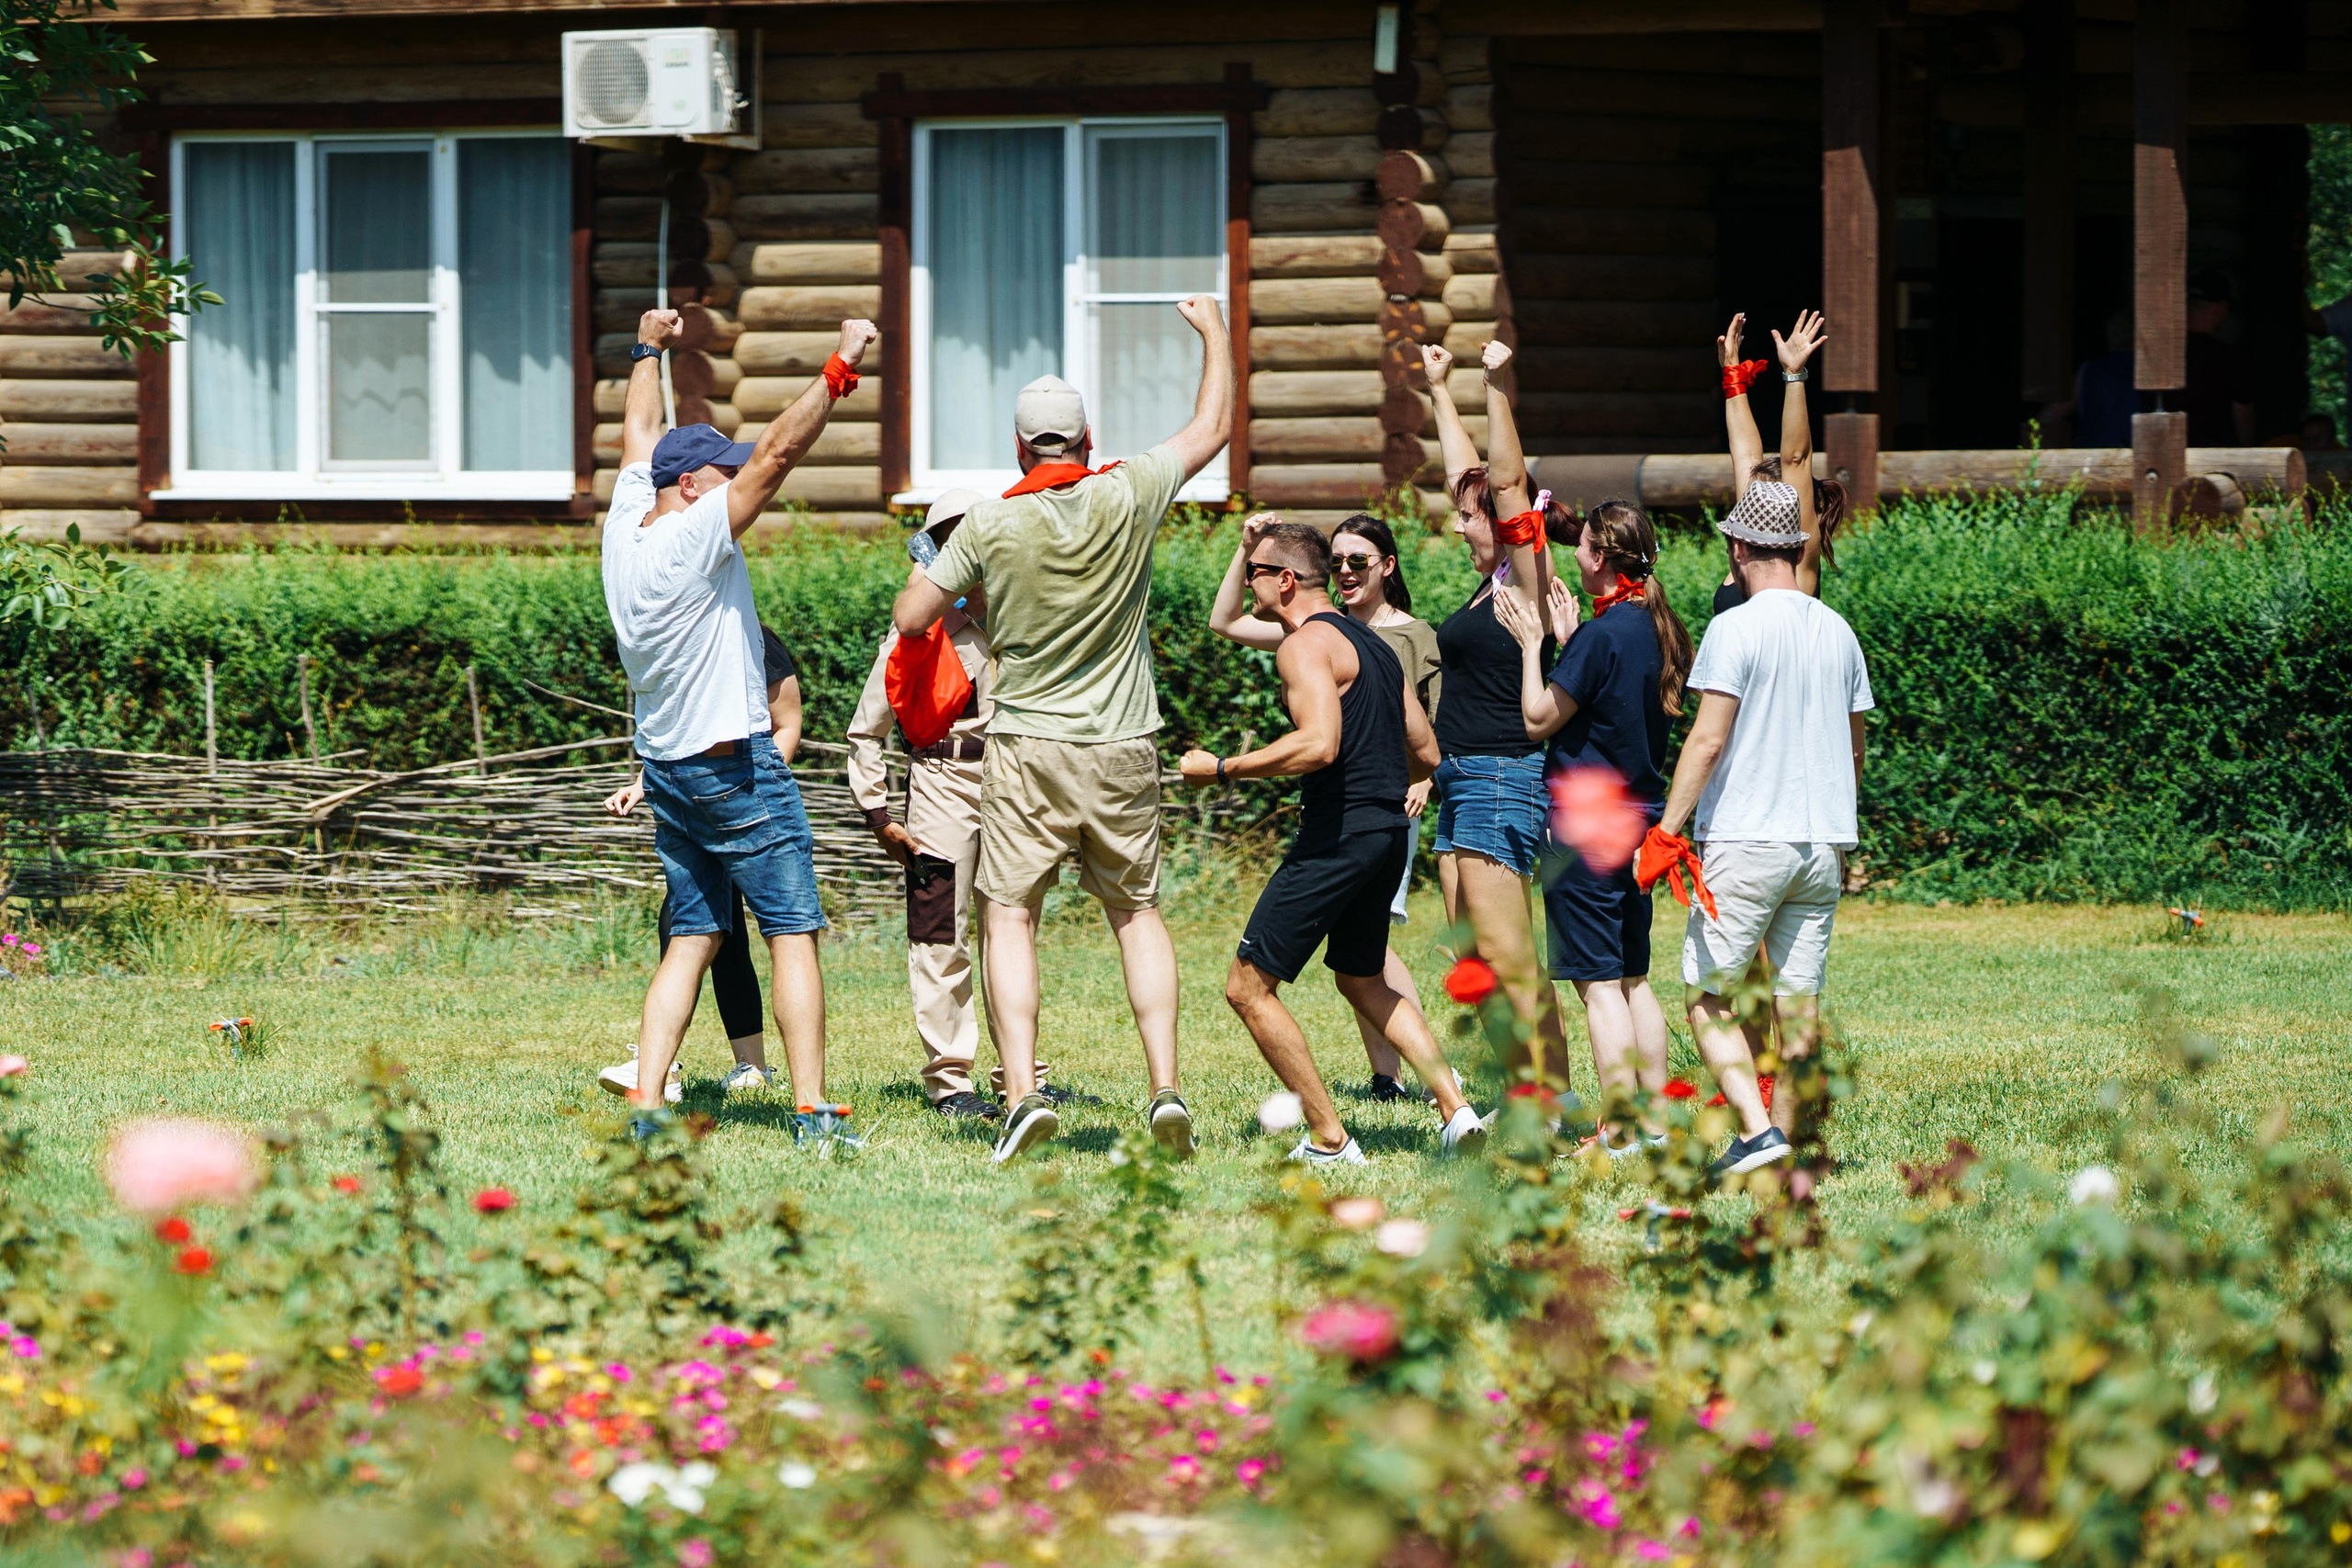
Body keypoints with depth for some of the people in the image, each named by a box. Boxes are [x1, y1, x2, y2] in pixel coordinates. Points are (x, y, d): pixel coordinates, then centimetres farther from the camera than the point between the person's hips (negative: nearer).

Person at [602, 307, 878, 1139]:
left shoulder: (624, 532, 5)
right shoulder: (695, 537, -17)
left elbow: (639, 438, 21)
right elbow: (777, 451, -23)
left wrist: (648, 352, 35)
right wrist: (839, 368, -23)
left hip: (665, 771, 8)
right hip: (734, 765, -8)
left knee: (692, 938, 9)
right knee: (793, 932, -5)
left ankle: (645, 1103, -1)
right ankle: (811, 1108, -10)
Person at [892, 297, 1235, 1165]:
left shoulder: (991, 524, -7)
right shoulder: (1126, 498, -4)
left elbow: (909, 618, -1)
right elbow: (1212, 429, 11)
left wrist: (927, 570, 20)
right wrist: (1215, 333, 24)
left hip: (1026, 748, -2)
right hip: (1122, 752, 2)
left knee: (1008, 915, 1)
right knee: (1137, 912, 13)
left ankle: (1022, 1087, -15)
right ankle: (1165, 1084, 0)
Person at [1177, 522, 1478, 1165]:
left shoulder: (1306, 645, -10)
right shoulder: (1370, 641, 18)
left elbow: (1318, 744, -26)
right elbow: (1426, 755, 20)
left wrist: (1221, 768, -18)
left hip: (1337, 838, -10)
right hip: (1388, 833, 10)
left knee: (1249, 987, -2)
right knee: (1361, 980, 28)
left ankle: (1329, 1141, -3)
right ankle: (1455, 1109, 18)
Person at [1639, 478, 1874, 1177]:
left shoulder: (1736, 629, -10)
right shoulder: (1839, 632, 10)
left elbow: (1709, 739, -15)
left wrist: (1666, 830, -13)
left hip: (1747, 839, -6)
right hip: (1824, 842, 6)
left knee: (1708, 995, -1)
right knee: (1799, 997, 8)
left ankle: (1756, 1127, -16)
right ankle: (1786, 1135, 9)